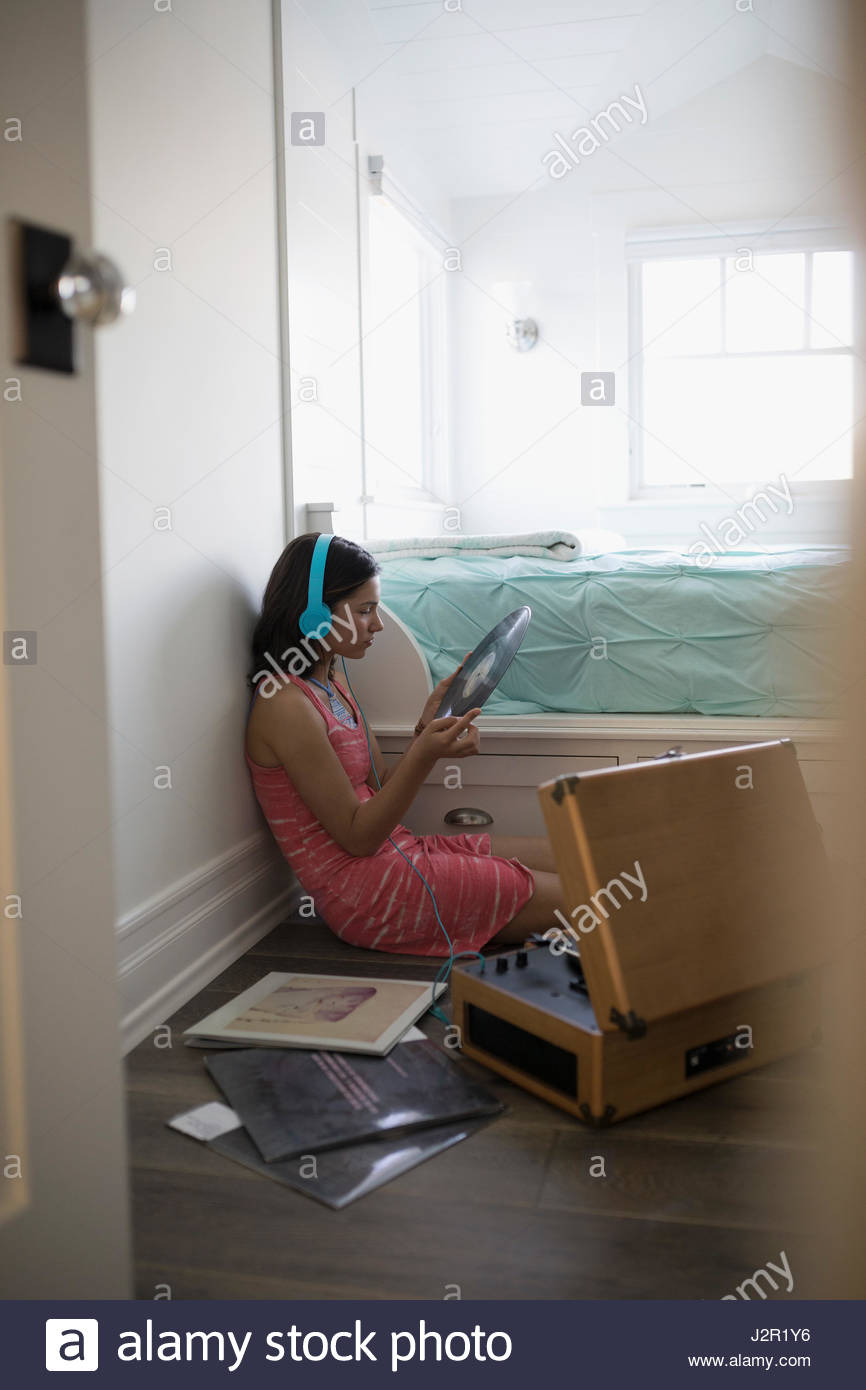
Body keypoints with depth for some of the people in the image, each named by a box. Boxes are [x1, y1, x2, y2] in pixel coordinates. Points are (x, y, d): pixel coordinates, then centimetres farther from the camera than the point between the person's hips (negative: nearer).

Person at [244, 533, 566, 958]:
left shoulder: (330, 685, 12)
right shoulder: (285, 704, -18)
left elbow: (383, 791, 11)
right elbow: (358, 836, -18)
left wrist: (428, 726, -2)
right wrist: (425, 754, -30)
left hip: (398, 850, 10)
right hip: (363, 891, -9)